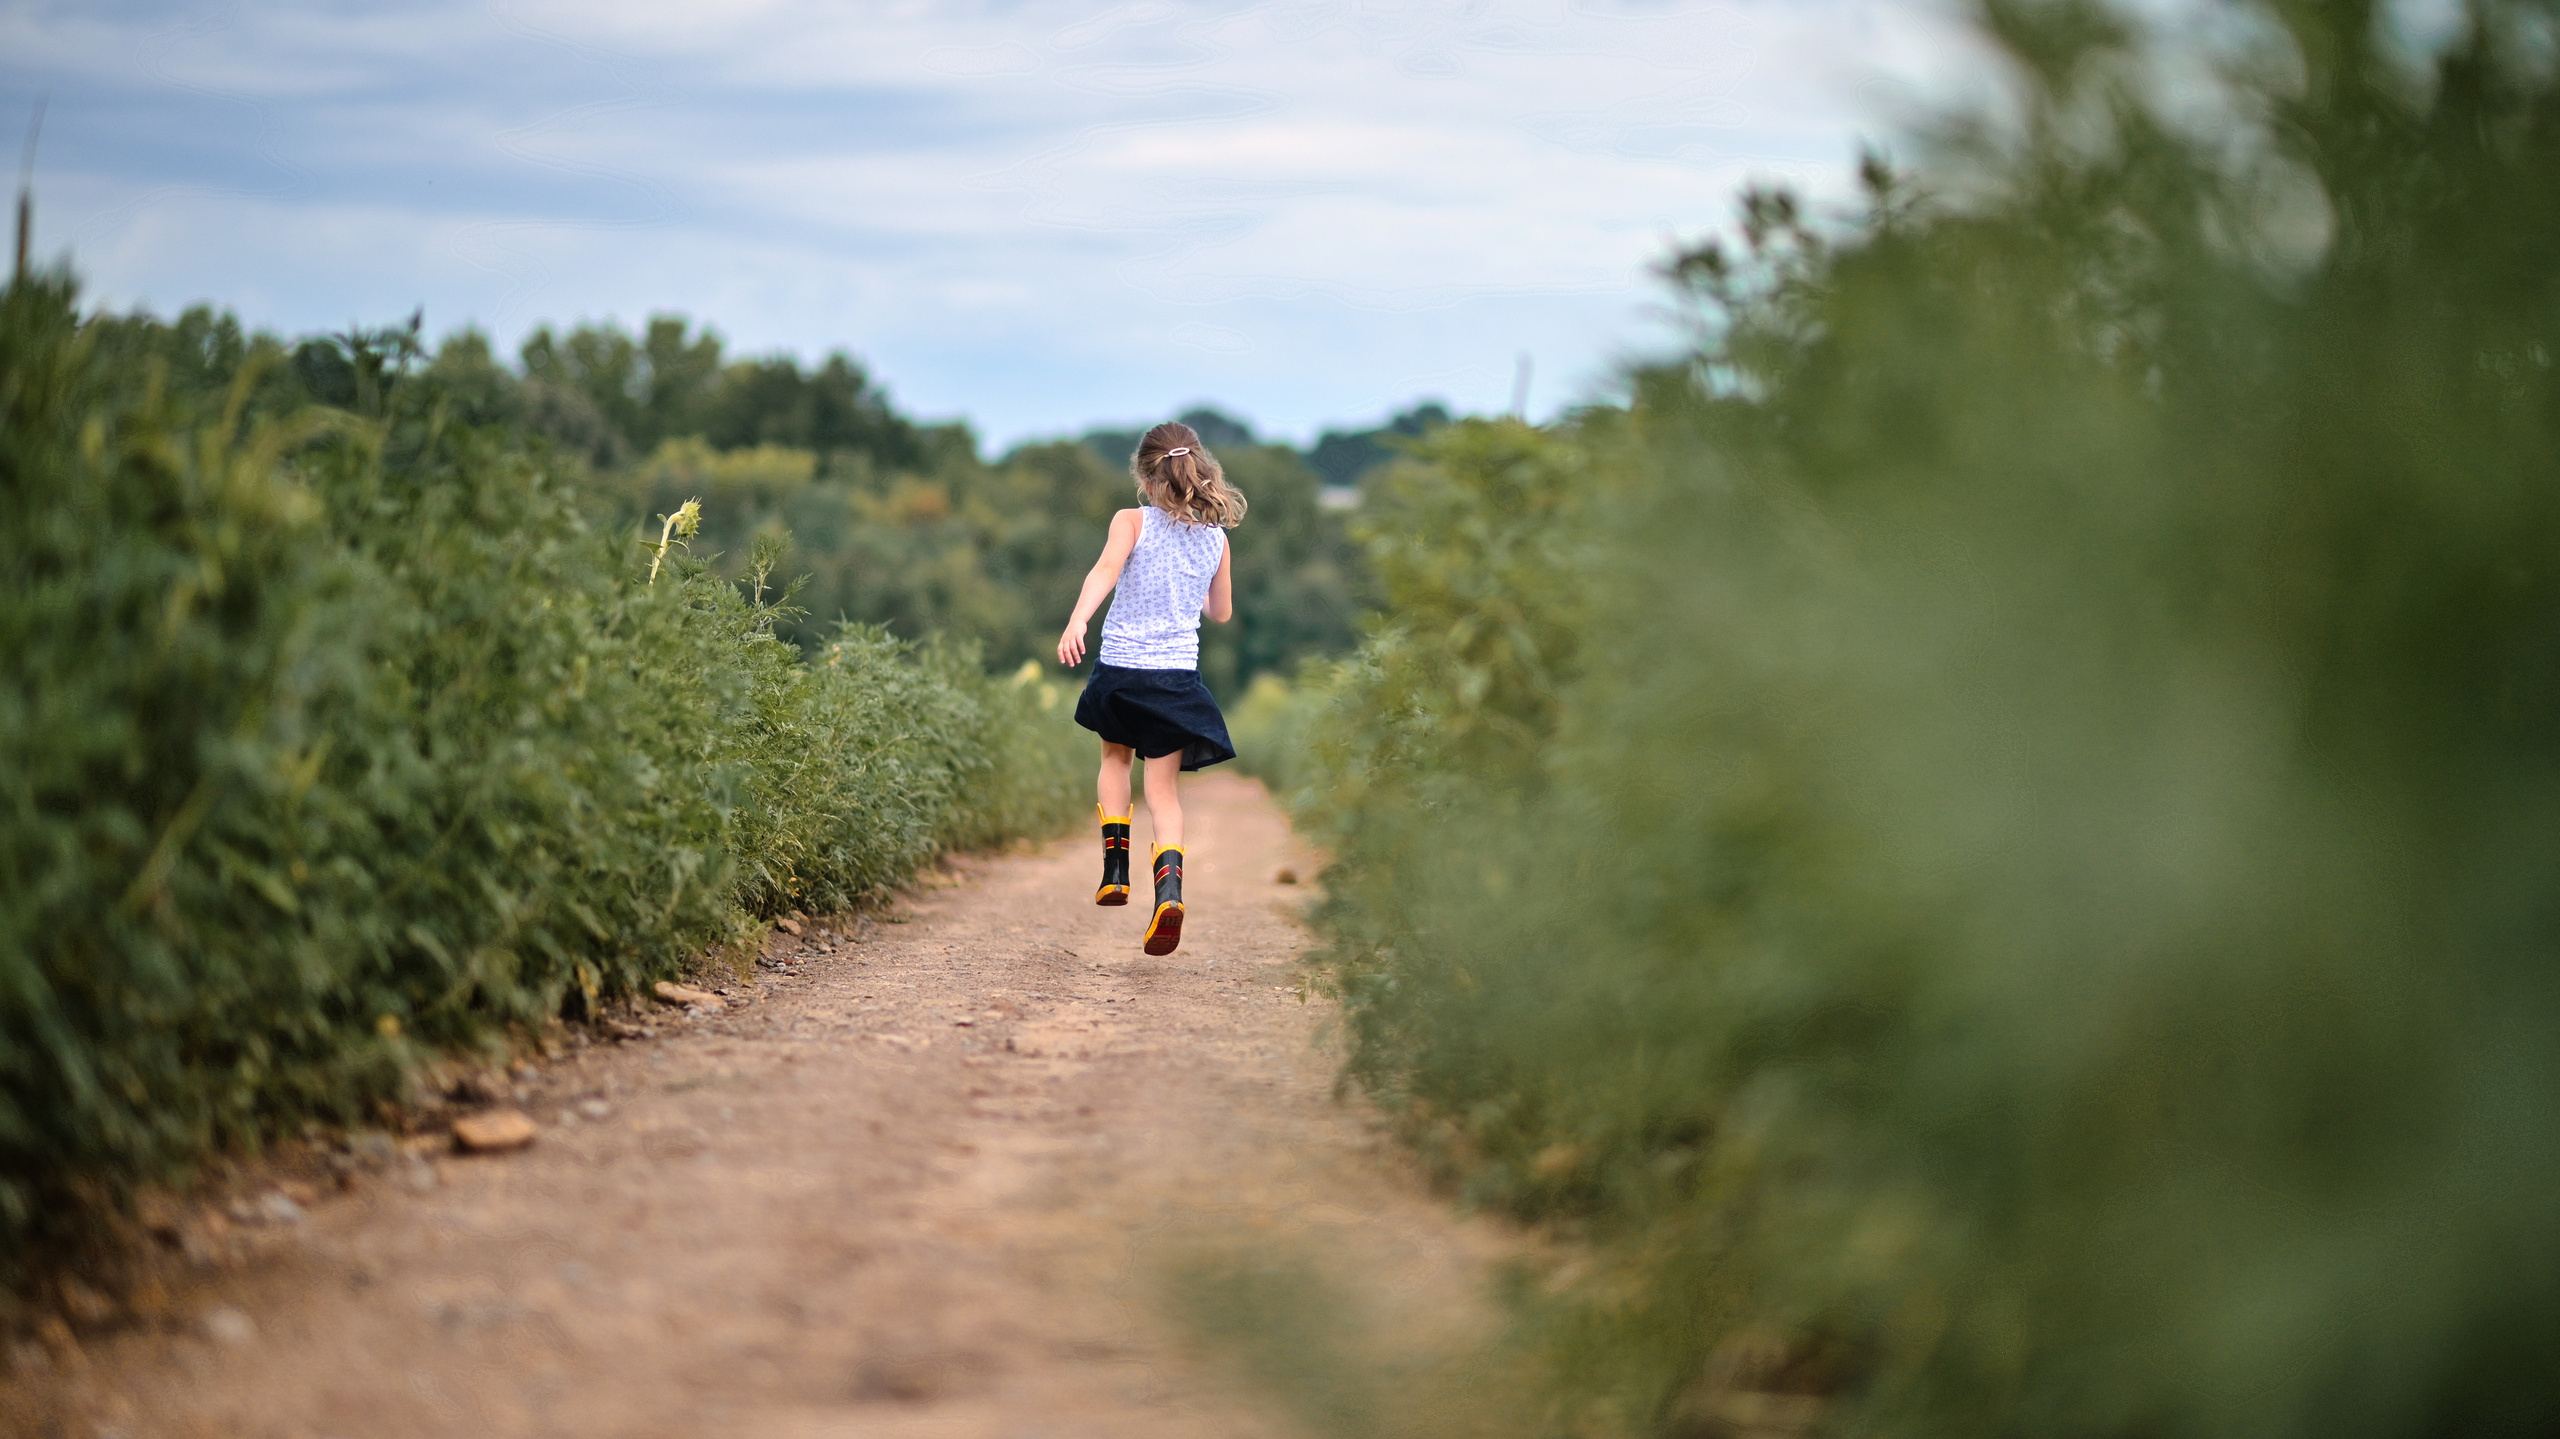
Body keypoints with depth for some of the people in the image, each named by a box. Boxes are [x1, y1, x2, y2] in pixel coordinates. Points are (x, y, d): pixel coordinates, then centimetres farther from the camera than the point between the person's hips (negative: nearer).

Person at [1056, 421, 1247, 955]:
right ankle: (1168, 885, -21)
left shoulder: (1132, 522, -4)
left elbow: (1106, 569, -24)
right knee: (1163, 786, 4)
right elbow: (1221, 612, 17)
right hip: (1178, 672, 1)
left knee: (1115, 756, 27)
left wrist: (1076, 621, -38)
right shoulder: (1216, 538, 6)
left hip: (1119, 667, -1)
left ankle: (1115, 868, 20)